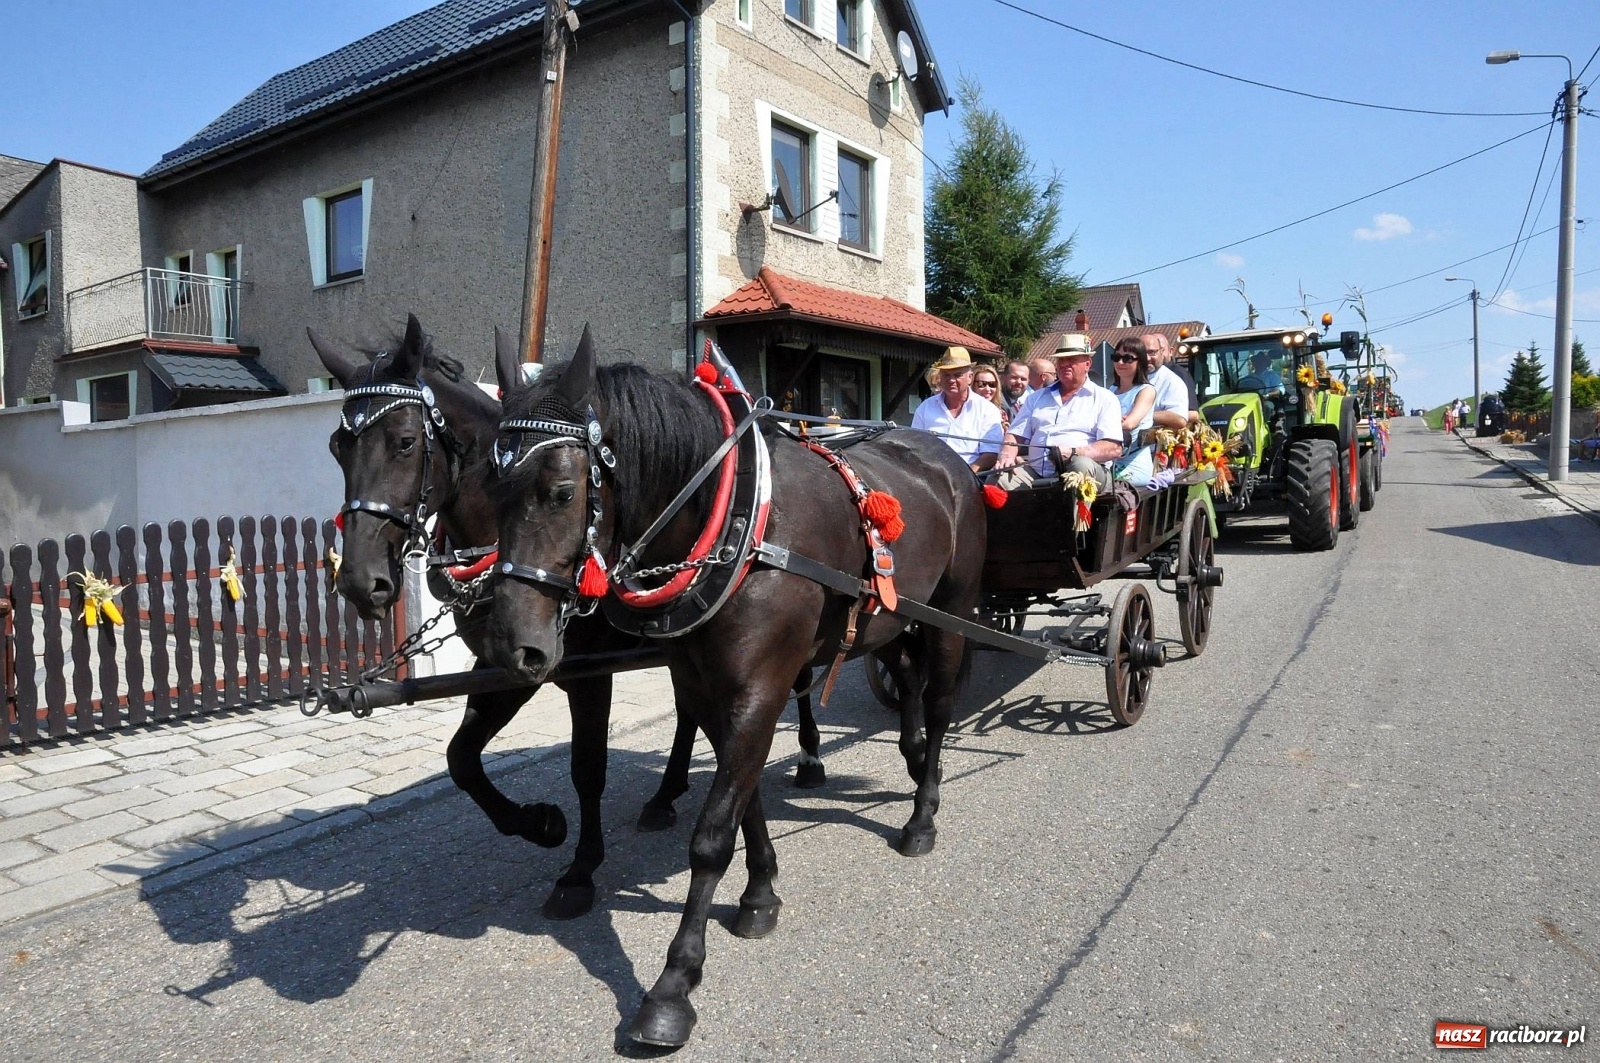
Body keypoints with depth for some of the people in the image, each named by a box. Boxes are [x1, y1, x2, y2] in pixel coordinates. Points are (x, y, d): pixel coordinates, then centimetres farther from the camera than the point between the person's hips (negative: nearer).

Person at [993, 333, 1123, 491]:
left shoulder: (1104, 399, 9)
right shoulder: (1037, 397, 24)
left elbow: (1114, 448, -4)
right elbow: (1016, 435, 18)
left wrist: (1073, 452, -20)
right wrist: (1007, 454, -6)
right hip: (1036, 473, 2)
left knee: (1082, 465, -37)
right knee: (998, 478, -27)